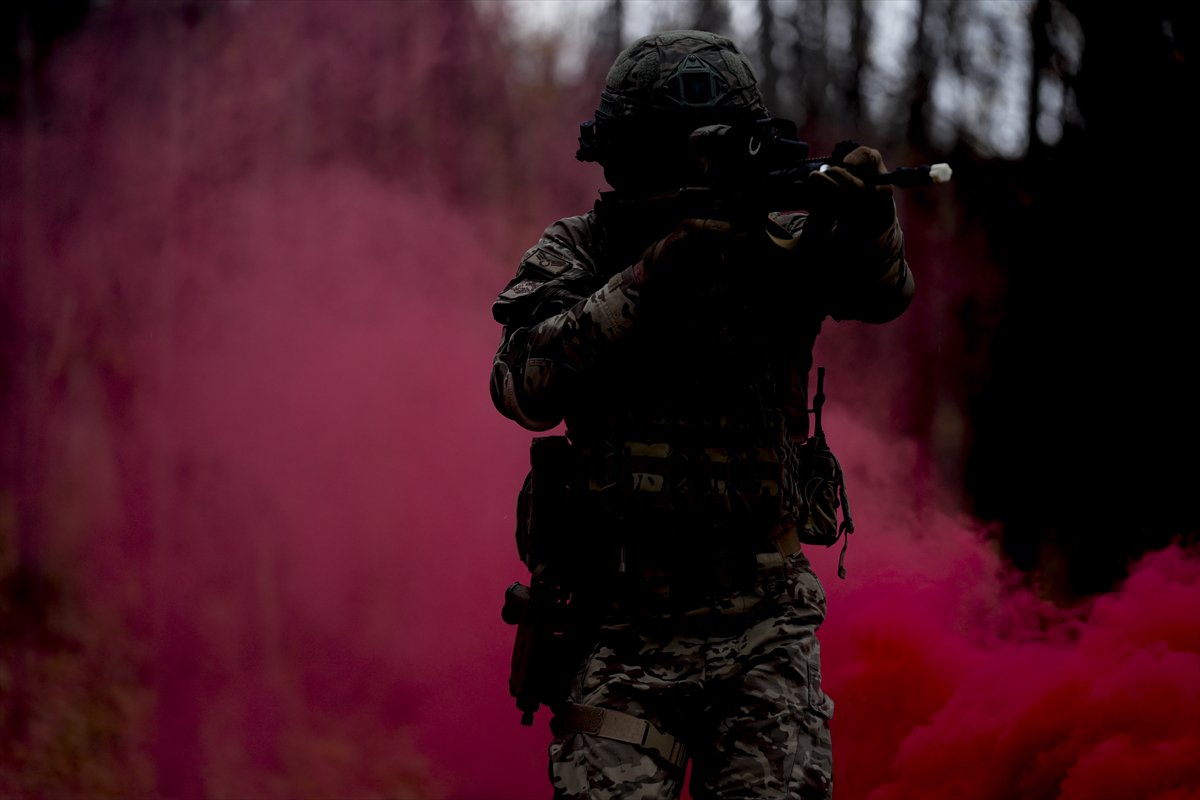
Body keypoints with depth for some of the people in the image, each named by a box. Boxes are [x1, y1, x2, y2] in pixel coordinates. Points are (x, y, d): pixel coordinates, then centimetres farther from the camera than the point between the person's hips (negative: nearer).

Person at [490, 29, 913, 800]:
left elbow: (879, 291, -15)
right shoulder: (577, 253, 2)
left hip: (762, 628, 1)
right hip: (622, 629, -1)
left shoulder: (781, 245, 4)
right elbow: (525, 385, -14)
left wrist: (865, 221, -38)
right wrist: (654, 270, -21)